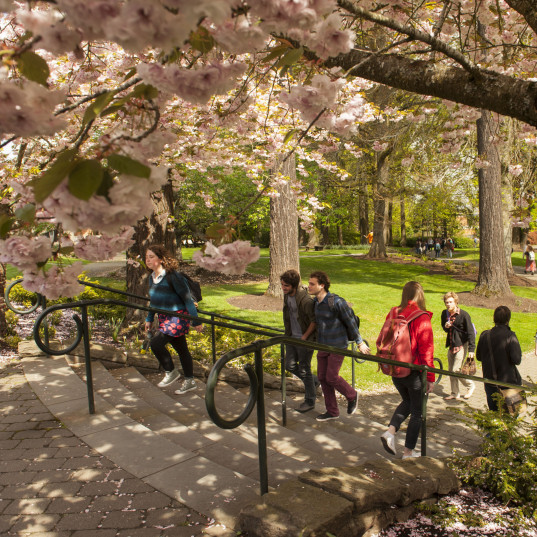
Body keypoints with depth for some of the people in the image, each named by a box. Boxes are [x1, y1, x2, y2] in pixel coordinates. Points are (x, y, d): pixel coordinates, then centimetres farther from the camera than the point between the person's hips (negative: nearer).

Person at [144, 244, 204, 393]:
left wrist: (196, 321, -15)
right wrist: (149, 319, 22)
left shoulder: (172, 276, -19)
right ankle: (189, 381, 28)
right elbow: (153, 300, 20)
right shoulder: (152, 277, 6)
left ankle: (171, 372, 4)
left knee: (156, 343, -17)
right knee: (181, 349, 15)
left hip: (178, 316, -8)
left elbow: (187, 298, -17)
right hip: (164, 318, 8)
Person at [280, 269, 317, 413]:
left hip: (305, 339, -8)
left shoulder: (305, 300, -26)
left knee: (304, 370, 2)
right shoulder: (287, 295, 0)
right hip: (292, 337, 8)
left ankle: (310, 401, 19)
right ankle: (313, 381, 35)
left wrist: (305, 337, -14)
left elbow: (315, 321, -21)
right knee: (290, 365, 12)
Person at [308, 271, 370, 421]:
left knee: (332, 377, -4)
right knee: (322, 377, 9)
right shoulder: (315, 301, 2)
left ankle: (352, 396, 26)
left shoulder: (336, 302, -22)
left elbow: (350, 322, -13)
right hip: (323, 345, 8)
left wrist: (360, 343, -6)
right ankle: (332, 411, 23)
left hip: (337, 346, -8)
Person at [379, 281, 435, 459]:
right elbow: (426, 350, -17)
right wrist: (430, 378, -9)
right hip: (414, 372, -5)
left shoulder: (393, 314, -2)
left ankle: (390, 431, 9)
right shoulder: (421, 318, -18)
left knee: (407, 401, 28)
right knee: (417, 411, 14)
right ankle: (408, 451, 22)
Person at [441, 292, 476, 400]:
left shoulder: (464, 314, -16)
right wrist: (445, 326, -9)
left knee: (456, 370, -10)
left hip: (462, 345, -6)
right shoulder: (445, 313, 2)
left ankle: (470, 385, 16)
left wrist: (471, 349, -17)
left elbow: (470, 332, -13)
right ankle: (455, 393, 23)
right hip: (451, 345, 7)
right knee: (451, 371, 10)